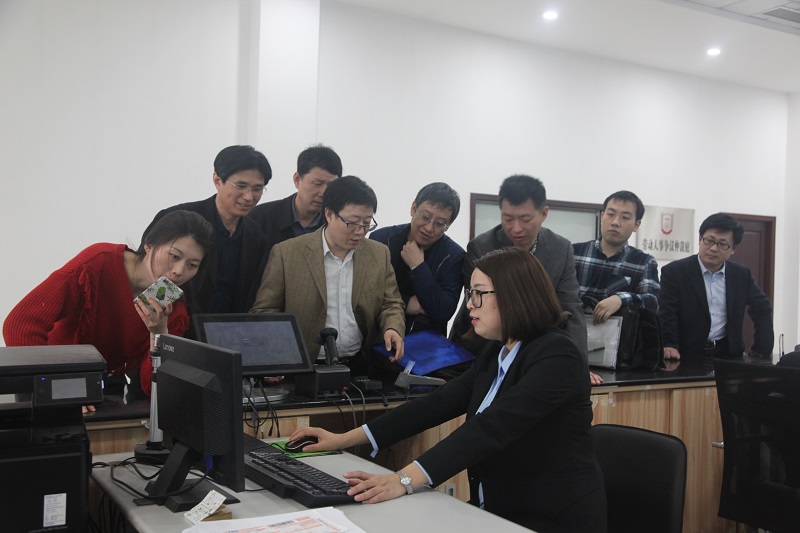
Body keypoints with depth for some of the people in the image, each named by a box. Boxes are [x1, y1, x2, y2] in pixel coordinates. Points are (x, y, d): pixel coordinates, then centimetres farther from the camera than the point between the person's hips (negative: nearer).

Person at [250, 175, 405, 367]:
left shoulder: (379, 254, 9)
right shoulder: (286, 254, -1)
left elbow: (391, 304, 14)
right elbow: (264, 310, 2)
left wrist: (392, 328, -8)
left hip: (360, 366, 3)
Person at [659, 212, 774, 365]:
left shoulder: (741, 274, 9)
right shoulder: (674, 272, -5)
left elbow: (762, 308, 21)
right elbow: (666, 315, -11)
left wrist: (762, 349, 11)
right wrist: (668, 346, -28)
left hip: (728, 354, 4)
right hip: (687, 356, -4)